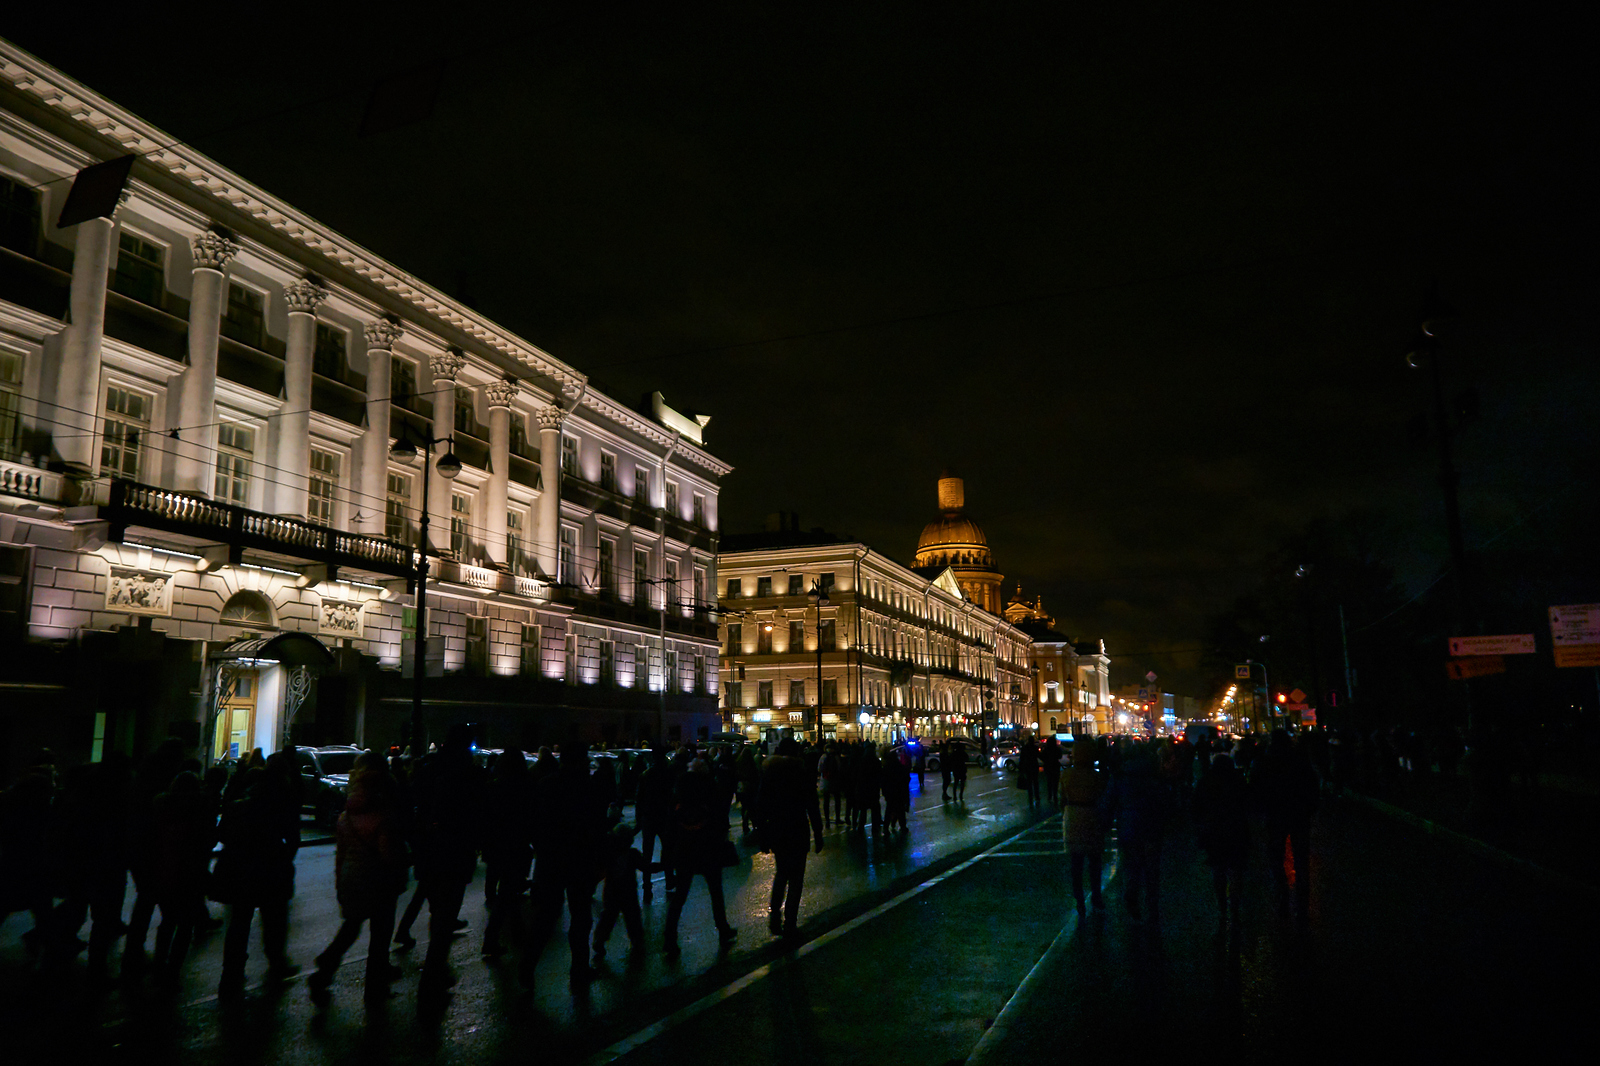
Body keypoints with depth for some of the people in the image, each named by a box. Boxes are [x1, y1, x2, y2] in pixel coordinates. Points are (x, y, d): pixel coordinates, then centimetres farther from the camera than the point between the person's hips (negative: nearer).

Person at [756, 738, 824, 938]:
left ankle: (774, 914, 8)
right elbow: (813, 809, -8)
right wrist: (818, 836, -1)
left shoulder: (768, 773, 0)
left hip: (774, 830, 3)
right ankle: (789, 923, 7)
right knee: (795, 877, 8)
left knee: (781, 872, 22)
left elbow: (761, 807, 1)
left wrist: (763, 837, 7)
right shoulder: (803, 775, -8)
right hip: (797, 832, -3)